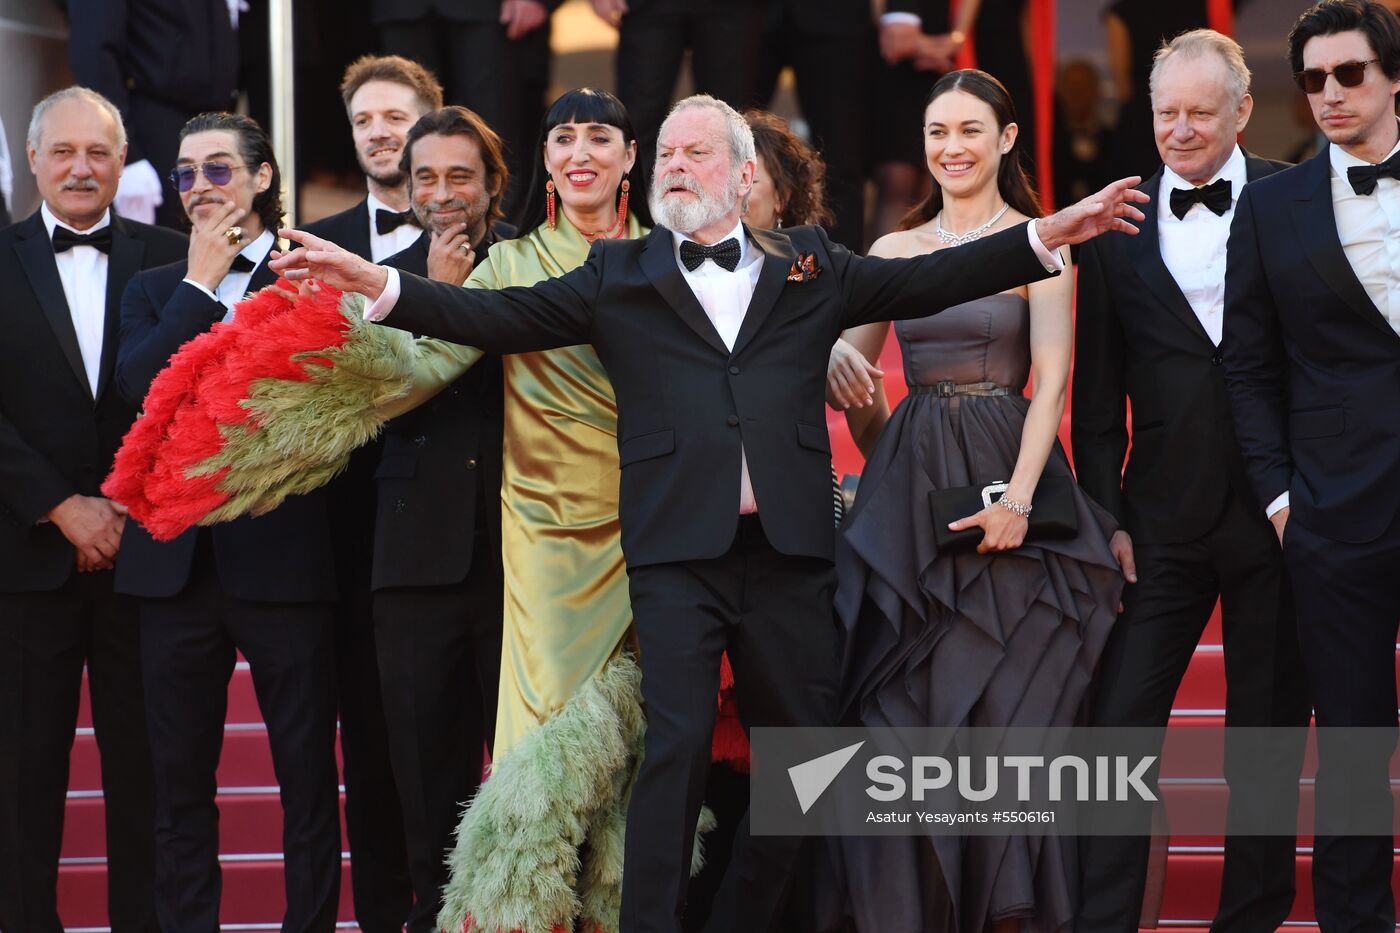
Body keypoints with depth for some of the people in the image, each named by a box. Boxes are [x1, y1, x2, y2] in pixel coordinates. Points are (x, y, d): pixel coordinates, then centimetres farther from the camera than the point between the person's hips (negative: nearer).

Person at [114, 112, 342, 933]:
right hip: (178, 561, 4)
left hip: (284, 558, -4)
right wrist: (200, 283, -5)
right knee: (181, 779, 9)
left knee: (308, 773, 2)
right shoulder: (155, 290, 14)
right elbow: (140, 386, -6)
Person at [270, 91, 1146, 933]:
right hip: (678, 550, -2)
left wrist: (1052, 233, 0)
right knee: (677, 746, -9)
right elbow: (501, 316, 4)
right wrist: (377, 284, -8)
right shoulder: (620, 276, 11)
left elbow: (930, 281, 10)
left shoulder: (809, 267, 14)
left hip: (789, 549, 2)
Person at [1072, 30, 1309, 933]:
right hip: (1165, 517, 1)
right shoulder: (1119, 225, 5)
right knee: (1118, 723, -4)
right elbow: (1098, 392, 7)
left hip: (1280, 513, -1)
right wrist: (1105, 514, 1)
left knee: (1270, 732, 8)